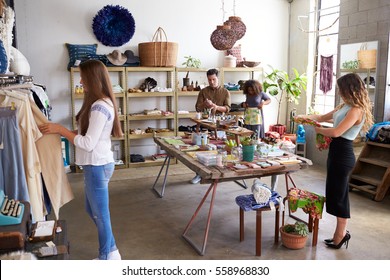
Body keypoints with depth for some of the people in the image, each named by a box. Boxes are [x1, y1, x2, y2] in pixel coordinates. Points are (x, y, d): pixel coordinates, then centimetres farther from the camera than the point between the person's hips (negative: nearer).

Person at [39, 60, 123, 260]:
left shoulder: (99, 107, -22)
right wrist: (64, 131, 3)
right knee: (93, 210, 21)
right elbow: (88, 135, 13)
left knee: (100, 214, 6)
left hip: (97, 166, -10)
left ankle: (106, 258, 26)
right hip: (95, 165, 10)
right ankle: (111, 251, 35)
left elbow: (88, 143, -23)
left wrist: (60, 129, -16)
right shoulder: (101, 103, 10)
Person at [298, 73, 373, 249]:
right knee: (336, 194, 14)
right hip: (337, 153, 9)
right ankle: (341, 233, 26)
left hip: (342, 155, -9)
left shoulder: (356, 110, -18)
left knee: (338, 195, 1)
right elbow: (323, 117, 20)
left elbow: (336, 132, -25)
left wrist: (318, 129, -9)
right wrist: (304, 117, 13)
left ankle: (340, 235, 16)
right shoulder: (345, 106, 11)